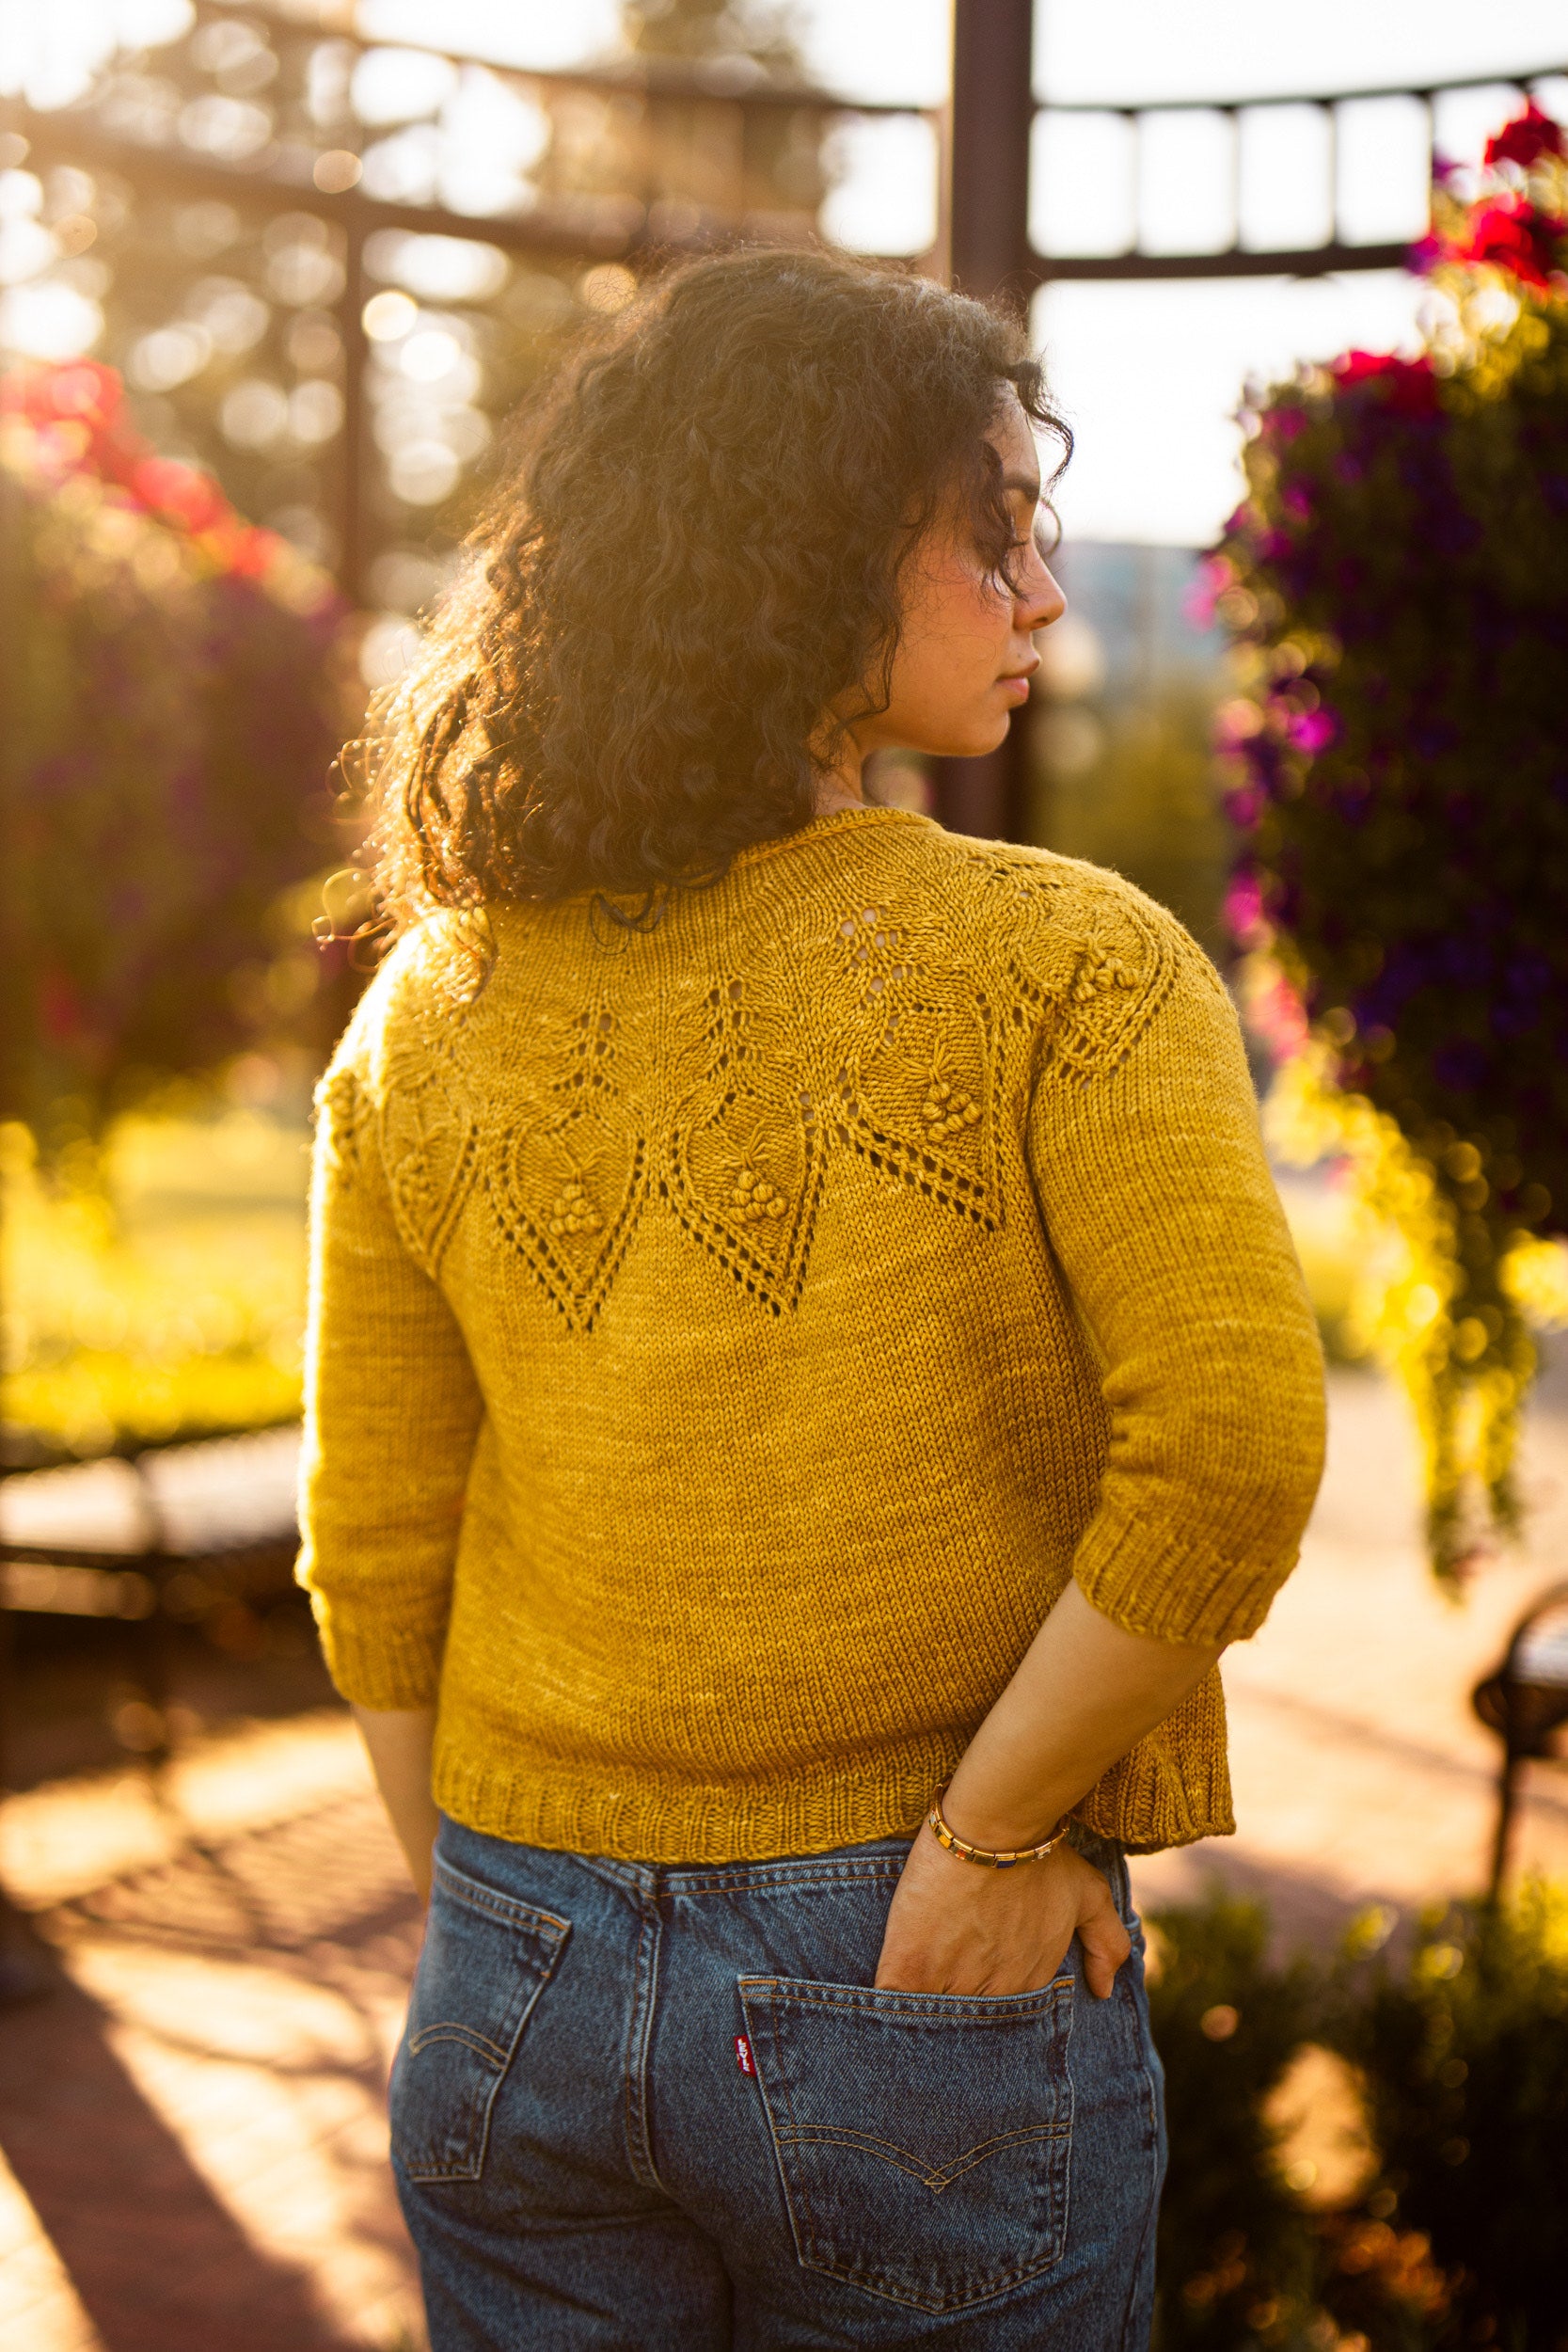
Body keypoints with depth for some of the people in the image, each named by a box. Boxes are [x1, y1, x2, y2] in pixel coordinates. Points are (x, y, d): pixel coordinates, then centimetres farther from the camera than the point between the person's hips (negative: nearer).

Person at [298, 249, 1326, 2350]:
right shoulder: (1070, 965, -13)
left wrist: (494, 1939, 14)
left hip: (524, 1979, 4)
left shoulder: (425, 1014, -1)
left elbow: (376, 1559, 3)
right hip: (931, 2013, -3)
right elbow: (1232, 1449, -23)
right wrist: (997, 1822, -11)